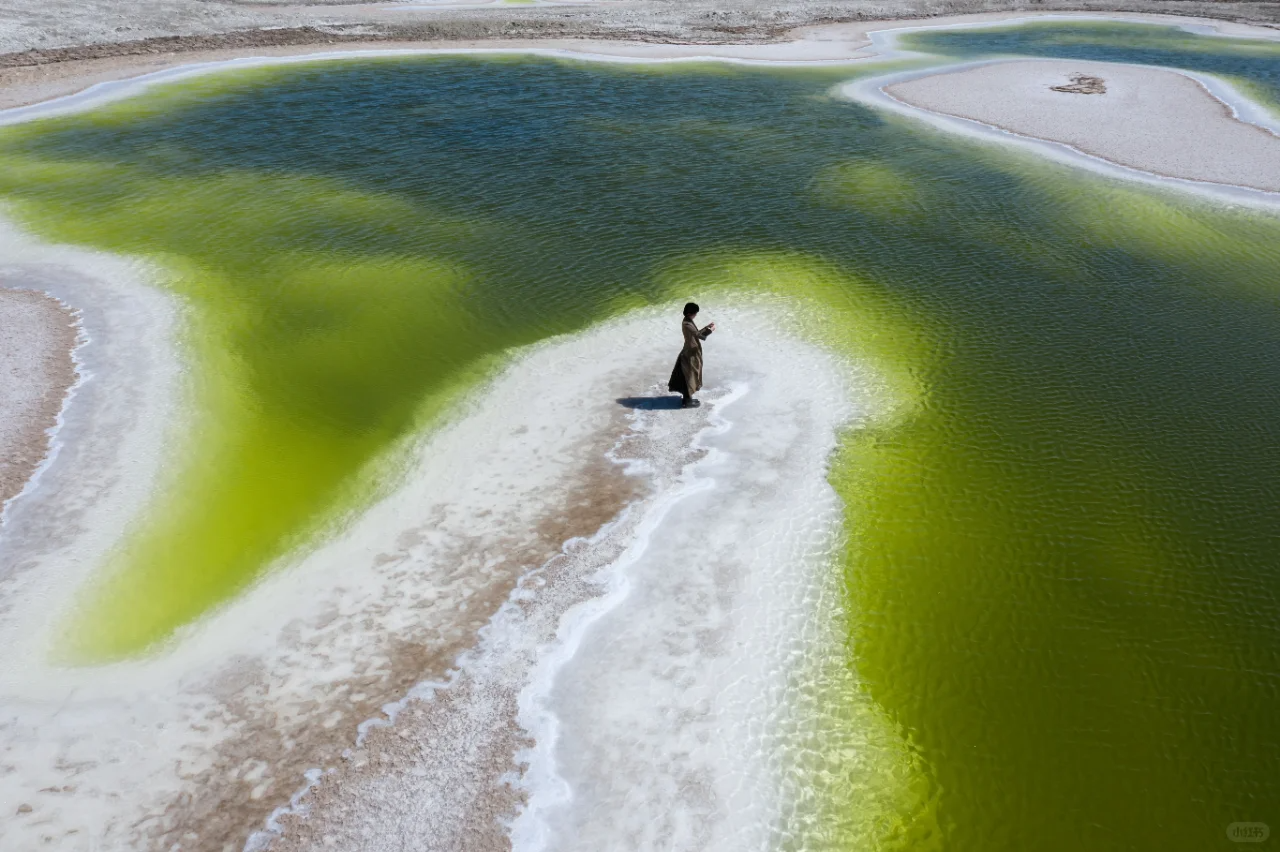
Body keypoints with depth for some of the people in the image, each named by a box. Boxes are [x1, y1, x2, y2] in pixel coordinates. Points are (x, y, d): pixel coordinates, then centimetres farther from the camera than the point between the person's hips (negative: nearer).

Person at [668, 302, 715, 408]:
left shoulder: (688, 321, 7)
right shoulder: (687, 324, -24)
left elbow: (696, 333, 17)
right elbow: (699, 335, -29)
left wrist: (707, 327, 9)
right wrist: (710, 330, -17)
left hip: (692, 353, 10)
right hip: (691, 354, -10)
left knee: (690, 377, 18)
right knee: (690, 377, 0)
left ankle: (687, 398, 29)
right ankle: (688, 401, 9)